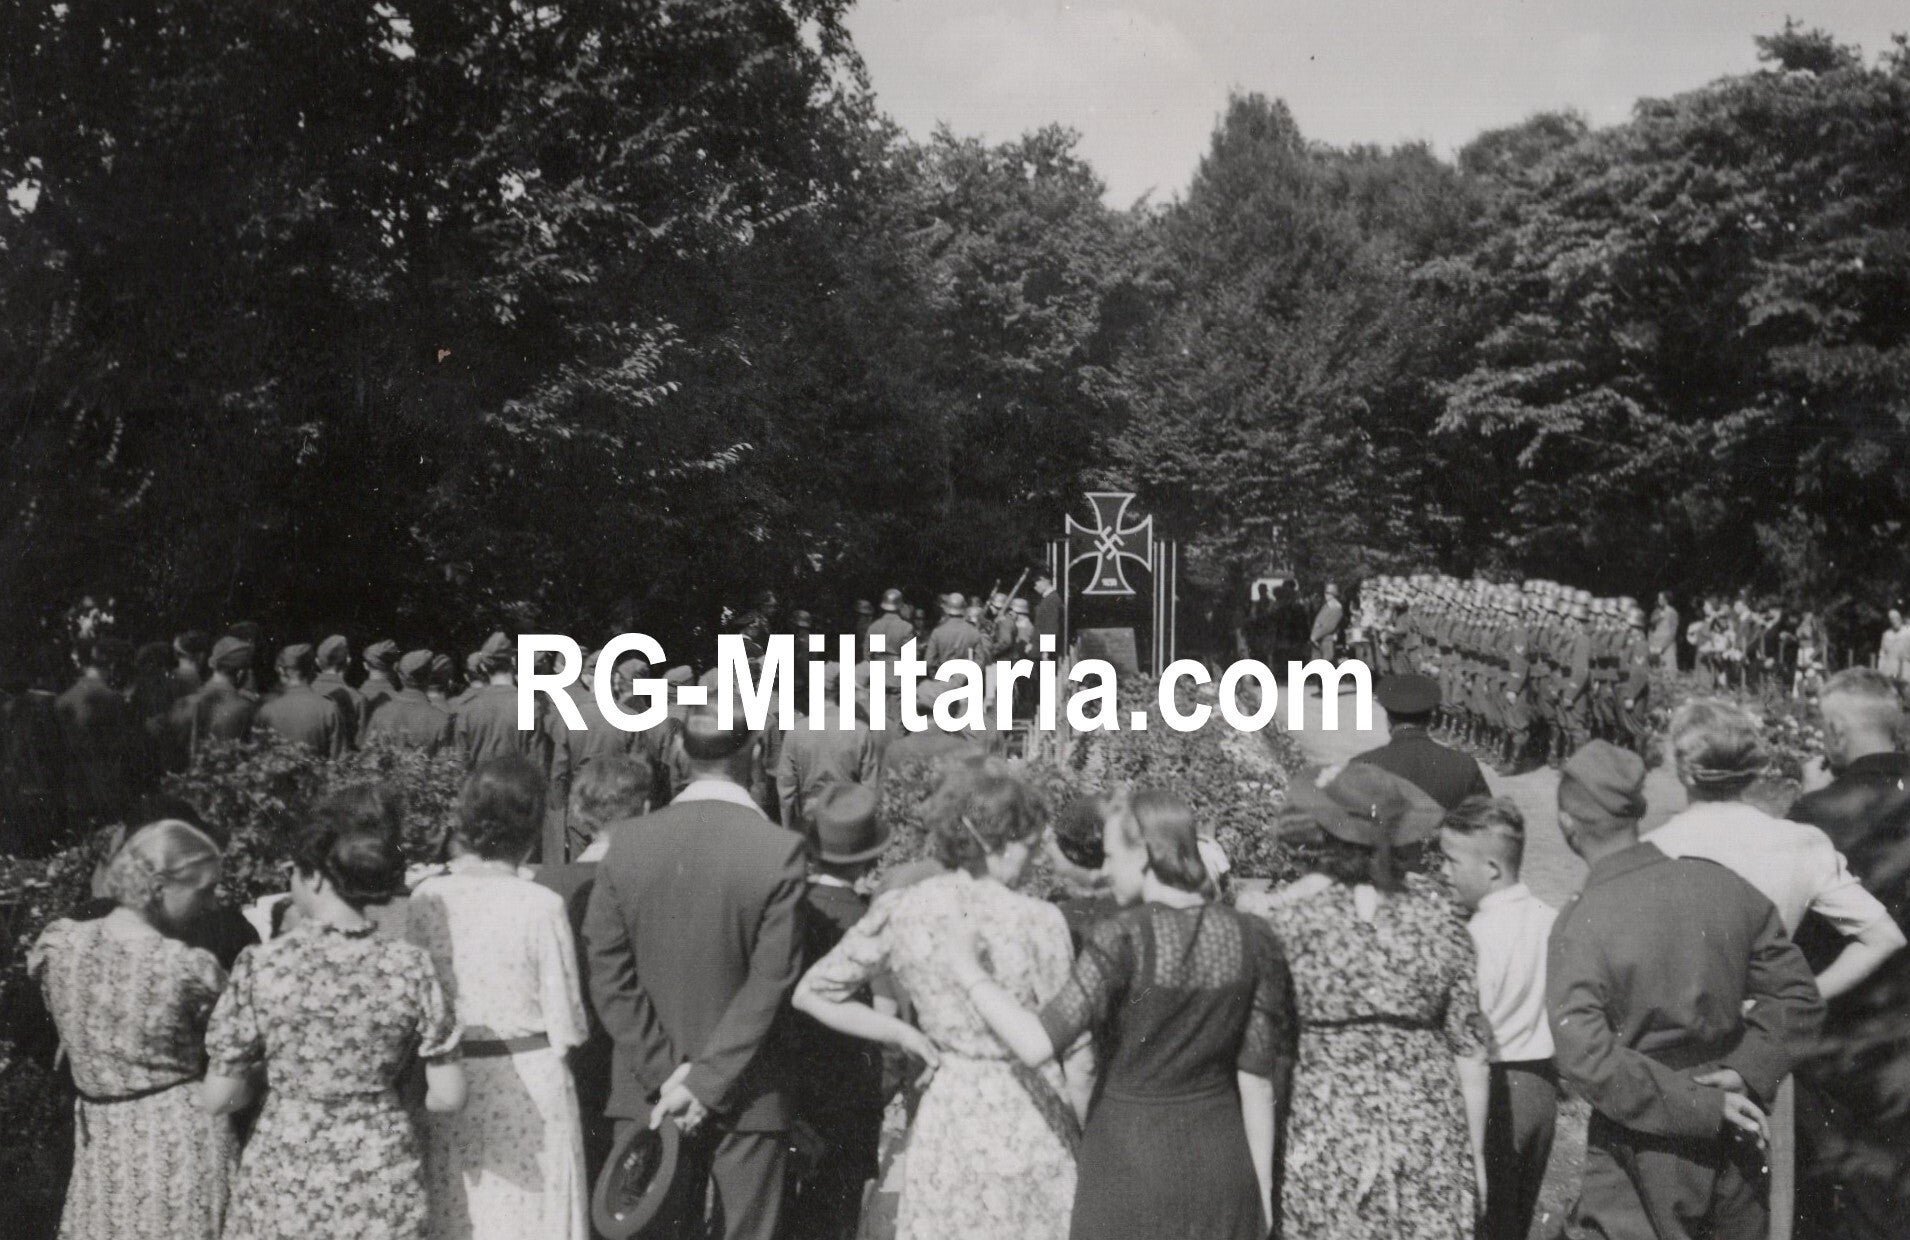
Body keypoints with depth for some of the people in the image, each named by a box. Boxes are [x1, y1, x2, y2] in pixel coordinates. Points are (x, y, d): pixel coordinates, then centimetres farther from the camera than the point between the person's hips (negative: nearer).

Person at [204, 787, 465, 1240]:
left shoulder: (260, 966, -12)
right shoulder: (410, 967, -10)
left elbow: (219, 1099, -5)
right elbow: (448, 1096, -6)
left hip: (283, 1187, -1)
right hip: (382, 1194, 1)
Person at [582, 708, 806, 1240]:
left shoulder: (627, 845, -3)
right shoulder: (779, 849, -13)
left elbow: (610, 978, -5)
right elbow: (770, 983, -14)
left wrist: (665, 1075, -4)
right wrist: (705, 1083, -10)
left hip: (648, 1094, 3)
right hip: (747, 1097, -3)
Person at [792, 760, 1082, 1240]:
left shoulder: (898, 912, -5)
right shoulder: (1038, 922, -16)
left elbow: (811, 994, 2)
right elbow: (1073, 1047, -10)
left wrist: (908, 1037, 4)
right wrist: (1090, 1134, 5)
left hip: (947, 1109, 3)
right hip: (1029, 1114, -3)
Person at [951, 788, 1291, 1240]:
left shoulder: (1123, 938, -17)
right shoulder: (1249, 939, -3)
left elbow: (1038, 1045, -23)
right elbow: (1256, 1078, -1)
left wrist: (970, 974, -10)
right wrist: (1262, 1186, 7)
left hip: (1132, 1157, -4)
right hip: (1219, 1157, 4)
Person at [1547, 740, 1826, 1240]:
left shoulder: (1579, 926, -18)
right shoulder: (1727, 887, -3)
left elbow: (1584, 1059, -24)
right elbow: (1797, 998, 2)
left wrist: (1701, 1107, -18)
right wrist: (1750, 1072, -7)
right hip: (1732, 1145, 5)